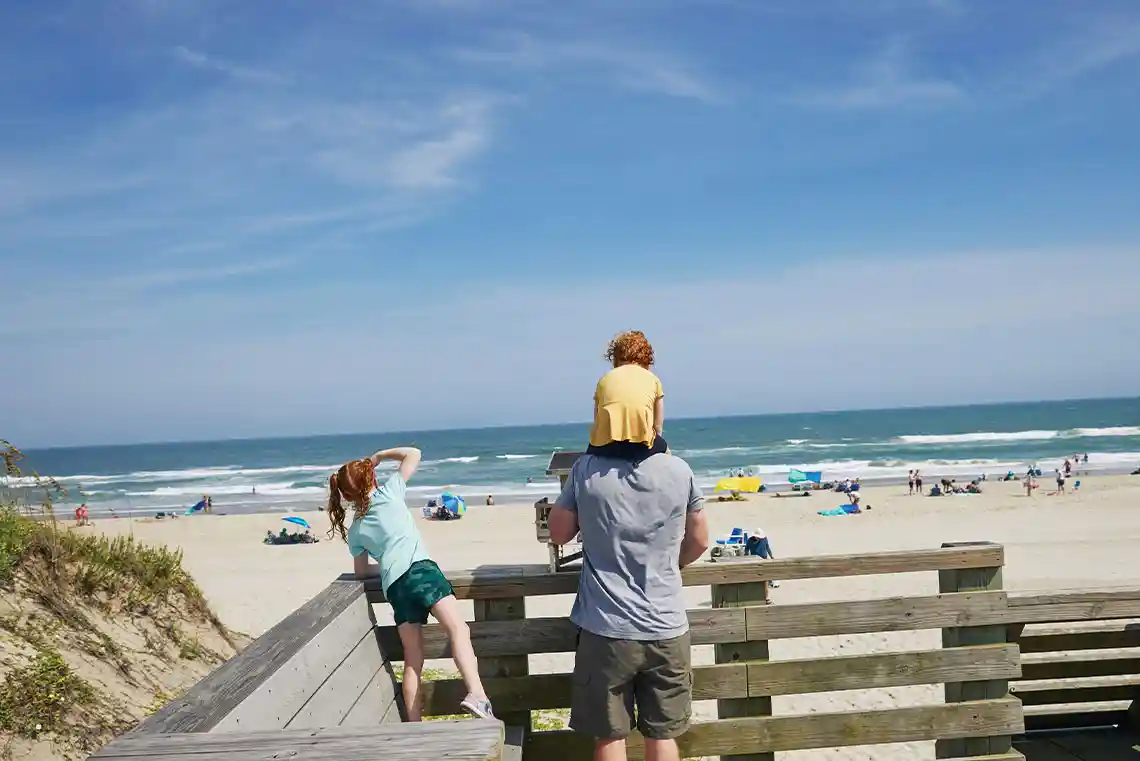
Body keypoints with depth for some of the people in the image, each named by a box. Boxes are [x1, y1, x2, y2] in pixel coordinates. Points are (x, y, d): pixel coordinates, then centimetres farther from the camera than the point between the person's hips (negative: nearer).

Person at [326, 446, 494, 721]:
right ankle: (476, 695, -39)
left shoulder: (354, 531, 24)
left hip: (393, 586, 4)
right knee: (459, 629, -17)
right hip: (420, 569, -4)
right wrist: (378, 456, 32)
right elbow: (413, 454, 23)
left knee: (413, 657, 8)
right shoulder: (388, 491, 15)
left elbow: (362, 571, 30)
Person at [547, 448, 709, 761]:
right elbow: (699, 541, 7)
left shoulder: (586, 469, -9)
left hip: (607, 628, -1)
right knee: (662, 735, 12)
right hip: (665, 626, 1)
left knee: (609, 735, 11)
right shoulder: (679, 470, -6)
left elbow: (558, 534, 3)